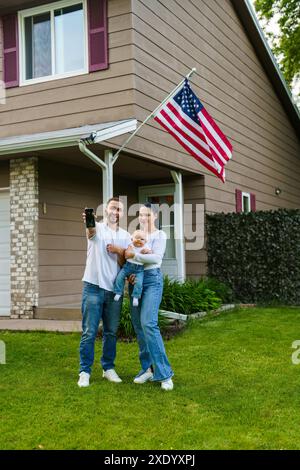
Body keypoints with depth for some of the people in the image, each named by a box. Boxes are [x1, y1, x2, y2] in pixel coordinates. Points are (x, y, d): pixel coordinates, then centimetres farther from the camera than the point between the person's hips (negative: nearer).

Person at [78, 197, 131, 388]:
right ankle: (85, 371, 7)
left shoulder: (125, 236, 11)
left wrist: (120, 252, -12)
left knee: (112, 332, 11)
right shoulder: (97, 228, -1)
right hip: (94, 287, -4)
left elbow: (124, 264, 9)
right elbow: (91, 231, -28)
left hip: (115, 289, 4)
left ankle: (109, 368, 24)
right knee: (89, 332, -2)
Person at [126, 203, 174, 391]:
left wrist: (134, 255, -16)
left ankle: (164, 373, -13)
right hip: (135, 280, 6)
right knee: (138, 326, 4)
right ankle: (148, 368, 13)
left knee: (148, 323, -18)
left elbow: (156, 257, -16)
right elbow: (127, 258, 15)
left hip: (152, 279, -6)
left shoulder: (159, 235, -1)